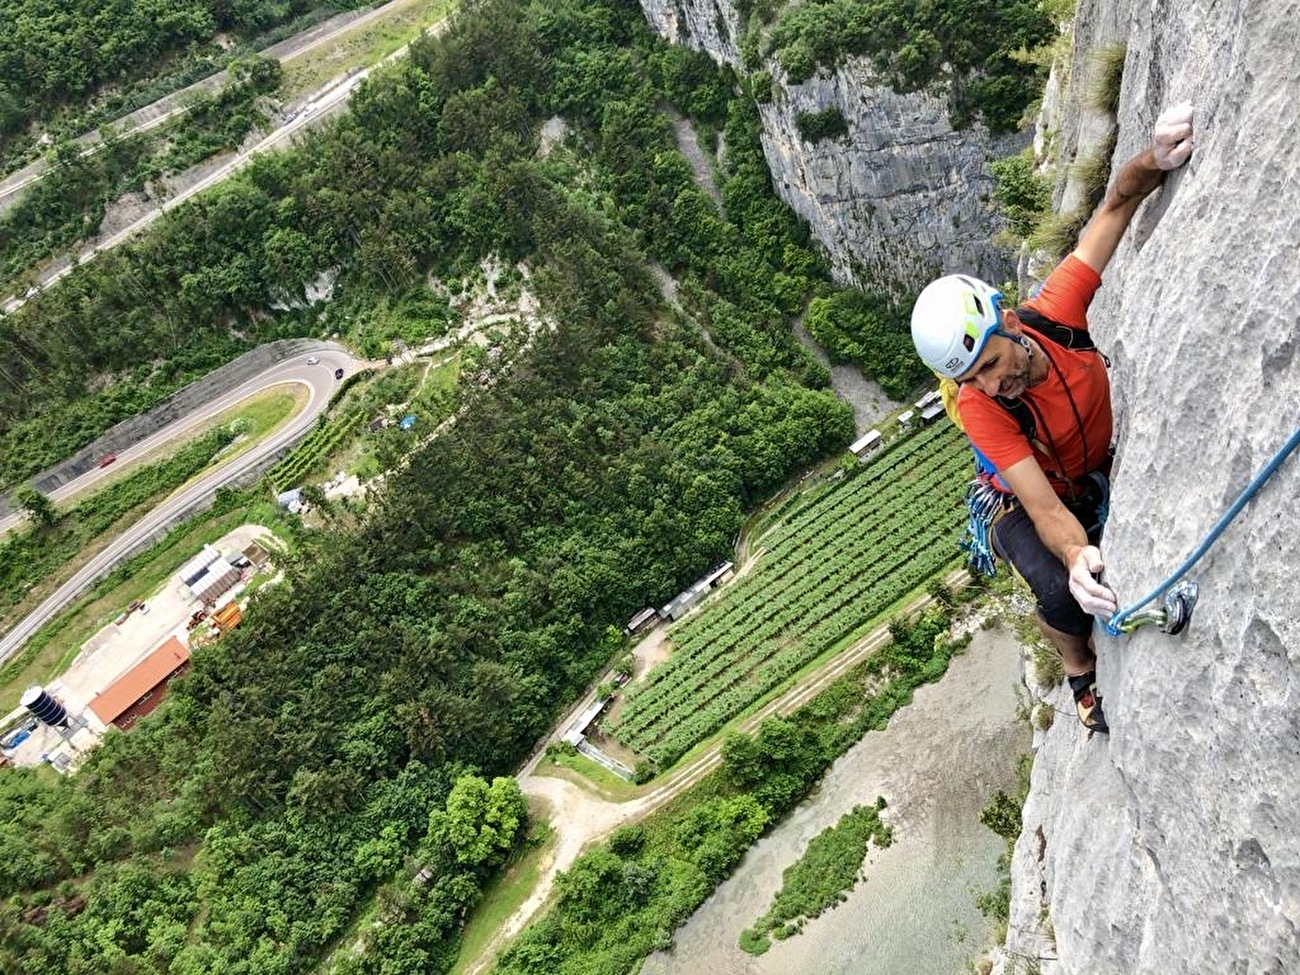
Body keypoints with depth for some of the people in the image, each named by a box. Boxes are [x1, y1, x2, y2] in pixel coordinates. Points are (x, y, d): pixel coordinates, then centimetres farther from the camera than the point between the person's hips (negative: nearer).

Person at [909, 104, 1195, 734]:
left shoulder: (1053, 314, -26)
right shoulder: (979, 408, -32)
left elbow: (1115, 206, -19)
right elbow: (1046, 509, -35)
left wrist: (1151, 161, -42)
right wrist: (1076, 555, -57)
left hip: (1114, 465, 5)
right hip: (1049, 500, -5)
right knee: (1062, 595, -31)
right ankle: (1082, 675, 3)